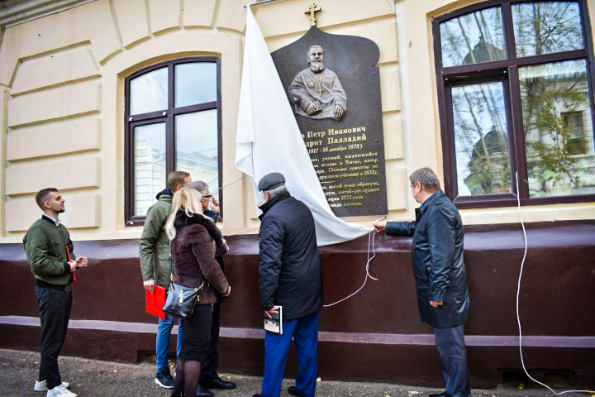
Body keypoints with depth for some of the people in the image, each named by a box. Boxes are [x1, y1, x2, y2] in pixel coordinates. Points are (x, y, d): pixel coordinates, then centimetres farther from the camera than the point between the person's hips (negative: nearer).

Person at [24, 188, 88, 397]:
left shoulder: (61, 228, 15)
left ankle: (44, 379, 31)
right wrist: (67, 267, -14)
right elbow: (38, 262, -23)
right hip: (50, 290, -9)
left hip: (63, 288, 9)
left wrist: (75, 261, 3)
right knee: (52, 339, 2)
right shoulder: (38, 229, -15)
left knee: (58, 337, 17)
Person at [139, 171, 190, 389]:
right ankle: (162, 370, 22)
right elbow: (146, 244, -8)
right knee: (166, 322, 5)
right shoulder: (159, 208, -7)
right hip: (167, 278, -6)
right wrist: (147, 276, -13)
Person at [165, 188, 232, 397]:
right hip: (198, 295, -9)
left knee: (188, 345, 19)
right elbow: (209, 268, -20)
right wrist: (224, 287, -5)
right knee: (197, 348, 2)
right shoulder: (197, 229, -19)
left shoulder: (178, 229, 9)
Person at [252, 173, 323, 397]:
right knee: (308, 343, 17)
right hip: (312, 291, 8)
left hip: (288, 295, -8)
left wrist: (266, 300, -20)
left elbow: (269, 263, -24)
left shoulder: (273, 217, -20)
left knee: (276, 346, 6)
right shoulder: (303, 208, 6)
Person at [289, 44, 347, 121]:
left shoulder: (331, 74, 20)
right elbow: (294, 90, 0)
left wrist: (339, 104, -12)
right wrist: (306, 103, -18)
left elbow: (338, 92, 11)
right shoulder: (302, 75, 15)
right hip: (311, 112, -1)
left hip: (330, 111, 1)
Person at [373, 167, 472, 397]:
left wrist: (437, 292, -23)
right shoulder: (433, 208, 14)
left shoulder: (439, 210, -20)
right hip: (439, 291, 10)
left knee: (450, 345, 2)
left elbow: (442, 256, -25)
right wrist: (387, 227, 41)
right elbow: (415, 228, 34)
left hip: (444, 293, -10)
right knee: (447, 344, 18)